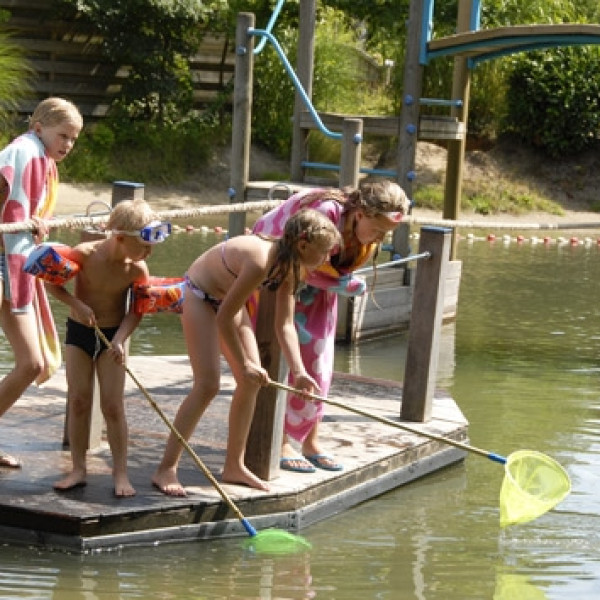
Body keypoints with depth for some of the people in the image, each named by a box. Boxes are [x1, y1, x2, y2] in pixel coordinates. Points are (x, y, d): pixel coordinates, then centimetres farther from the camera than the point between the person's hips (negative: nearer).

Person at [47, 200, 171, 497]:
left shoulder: (137, 269, -15)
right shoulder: (85, 254, -20)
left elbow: (136, 310, -5)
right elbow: (53, 283, -10)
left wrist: (119, 339, -18)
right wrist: (77, 304, -22)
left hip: (111, 336, 0)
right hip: (78, 331, 0)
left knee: (113, 405, -2)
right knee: (78, 401, 2)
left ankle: (120, 473, 4)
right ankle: (78, 469, 10)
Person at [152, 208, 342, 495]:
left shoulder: (291, 267, -10)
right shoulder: (260, 260, -36)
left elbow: (284, 324, -5)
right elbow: (224, 318, -29)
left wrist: (299, 371, -16)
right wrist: (244, 364, -21)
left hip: (227, 298, 9)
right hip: (199, 296, -9)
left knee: (252, 380, 4)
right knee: (207, 385, -15)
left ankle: (234, 466, 14)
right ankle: (166, 469, -8)